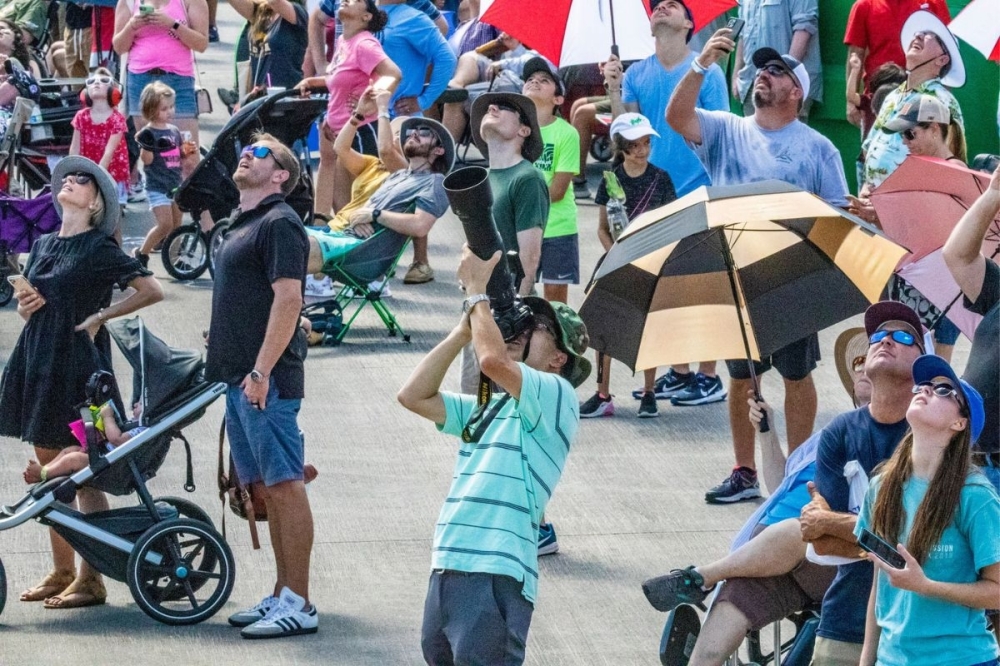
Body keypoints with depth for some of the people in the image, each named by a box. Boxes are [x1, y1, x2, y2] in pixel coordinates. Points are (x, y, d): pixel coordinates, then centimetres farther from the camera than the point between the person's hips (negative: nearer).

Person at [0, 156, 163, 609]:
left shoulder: (98, 249, -6)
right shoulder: (43, 246, 14)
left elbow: (152, 291, -12)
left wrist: (100, 317, -10)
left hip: (77, 365, -7)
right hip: (37, 363, 7)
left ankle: (90, 580, -1)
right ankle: (61, 572, 18)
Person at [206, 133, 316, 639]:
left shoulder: (278, 223, -10)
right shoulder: (241, 224, 20)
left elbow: (287, 300, -18)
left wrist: (261, 372, -22)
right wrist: (229, 365, 18)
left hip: (266, 380, -10)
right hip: (238, 376, 10)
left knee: (283, 484, -8)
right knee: (265, 489, 12)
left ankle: (298, 604, -8)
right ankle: (282, 595, 17)